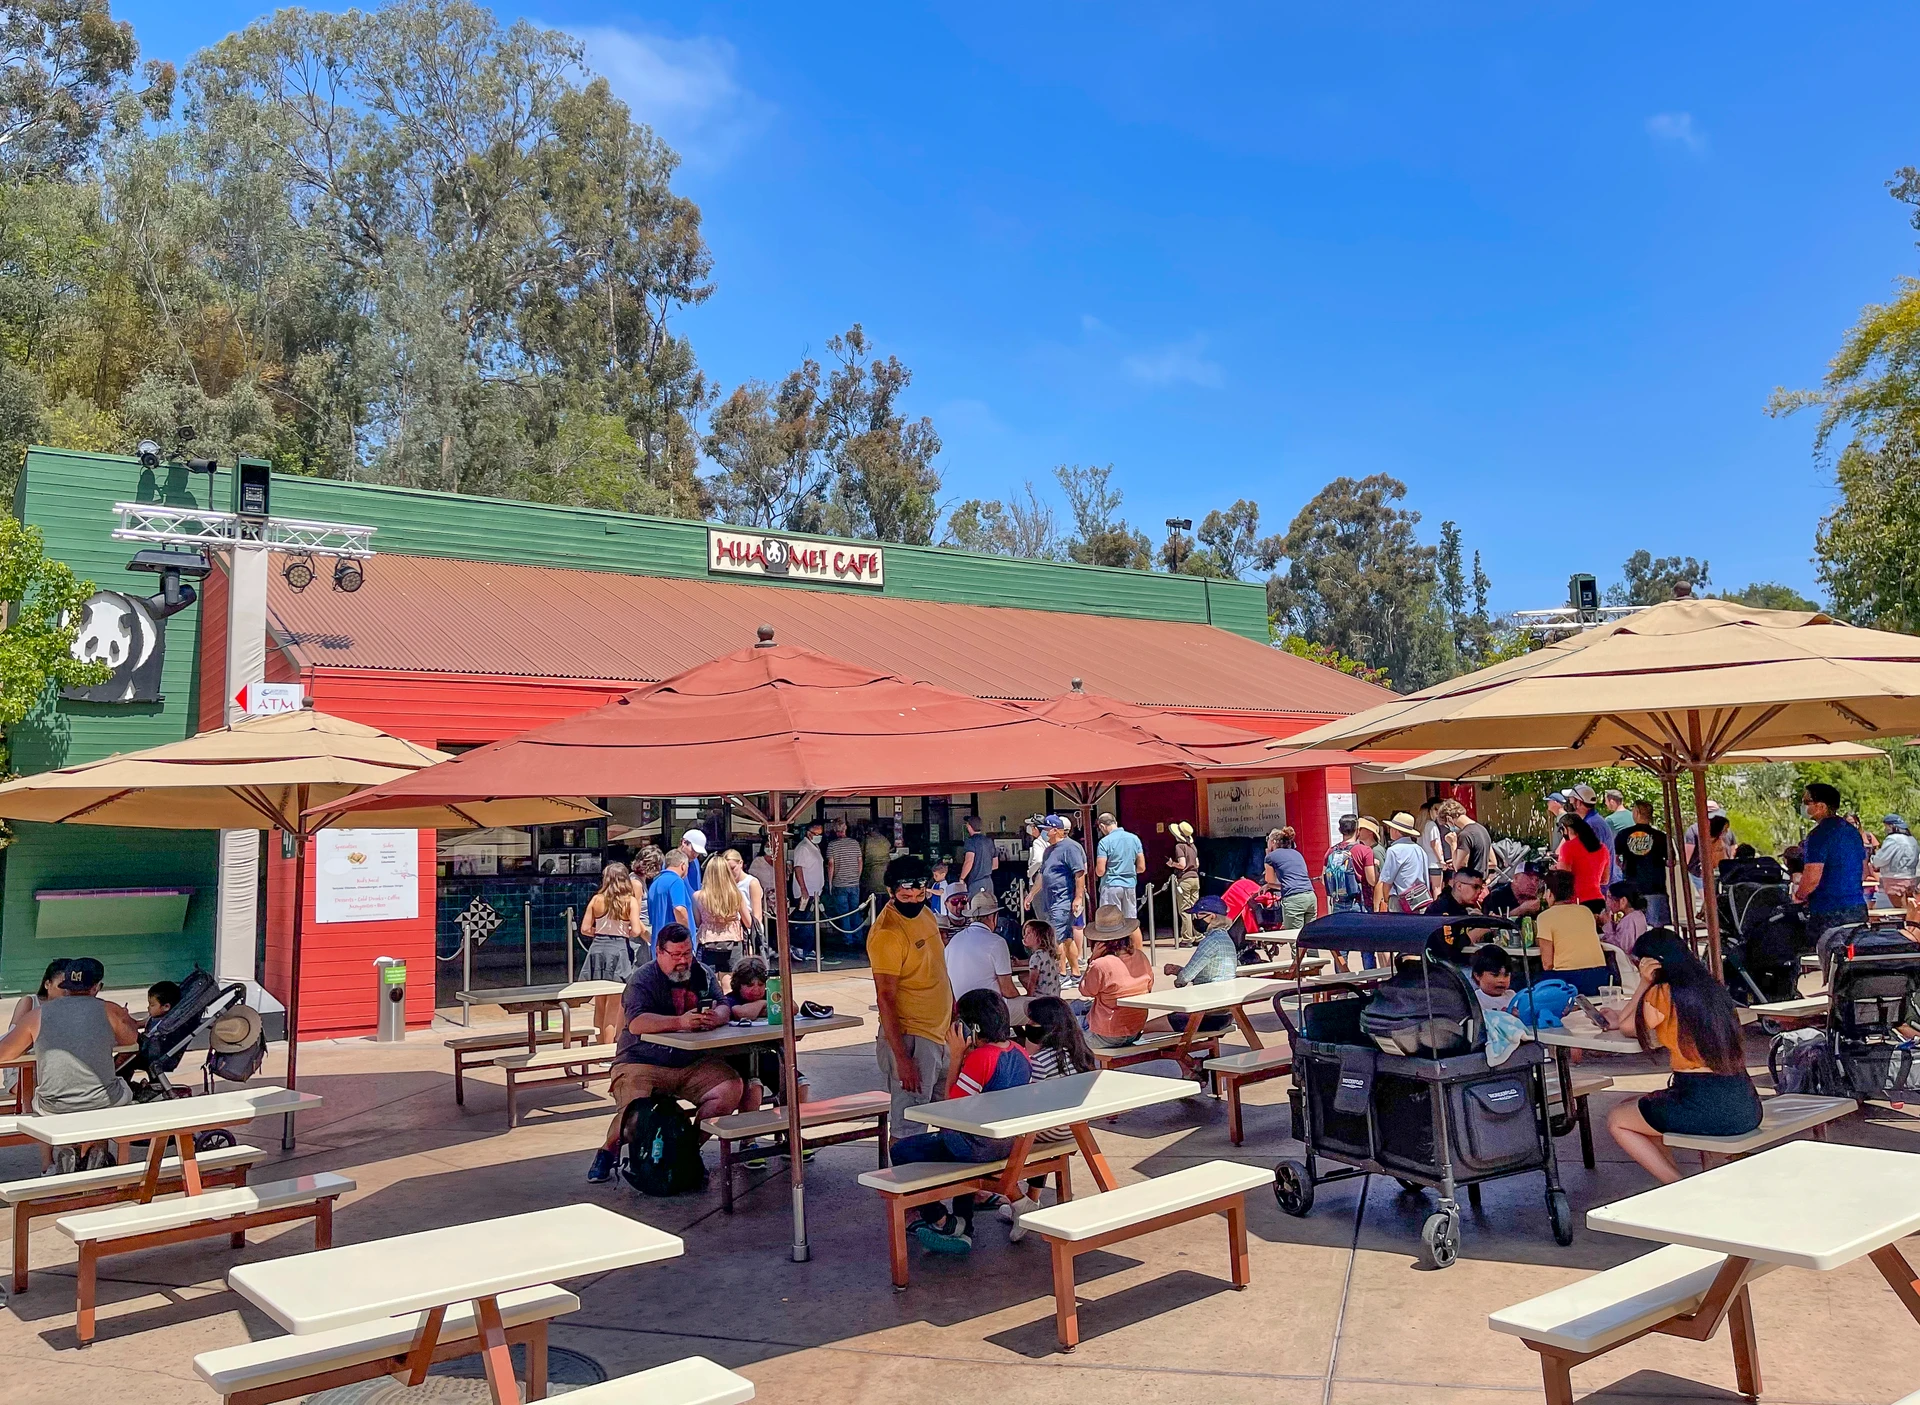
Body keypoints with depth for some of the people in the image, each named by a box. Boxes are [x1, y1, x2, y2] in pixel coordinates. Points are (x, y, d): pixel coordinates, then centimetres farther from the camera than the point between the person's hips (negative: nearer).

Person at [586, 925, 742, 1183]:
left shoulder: (702, 975, 11)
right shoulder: (643, 978, -6)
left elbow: (723, 1008, 3)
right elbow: (636, 1023, -21)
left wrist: (715, 1017, -22)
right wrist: (680, 1022, -33)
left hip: (694, 1063, 5)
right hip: (643, 1063, -4)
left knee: (732, 1088, -19)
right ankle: (609, 1150, 10)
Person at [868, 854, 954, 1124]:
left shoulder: (924, 913, 8)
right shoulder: (886, 933, -19)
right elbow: (885, 998, -21)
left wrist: (955, 1017, 20)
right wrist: (902, 1059, -23)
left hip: (940, 1034, 8)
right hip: (910, 1039, -8)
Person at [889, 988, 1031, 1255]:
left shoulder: (979, 1057, -22)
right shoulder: (1020, 1053, 3)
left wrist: (957, 1055, -14)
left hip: (981, 1147, -9)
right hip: (1012, 1141, 9)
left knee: (902, 1151, 4)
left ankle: (942, 1221, 12)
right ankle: (963, 1229, 33)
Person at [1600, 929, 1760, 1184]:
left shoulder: (1662, 994, -10)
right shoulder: (1711, 986, 13)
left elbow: (1628, 1027, 9)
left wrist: (1644, 983, 5)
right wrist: (1617, 1022, 25)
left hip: (1703, 1104, -8)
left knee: (1616, 1119, 14)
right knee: (1638, 1108, 27)